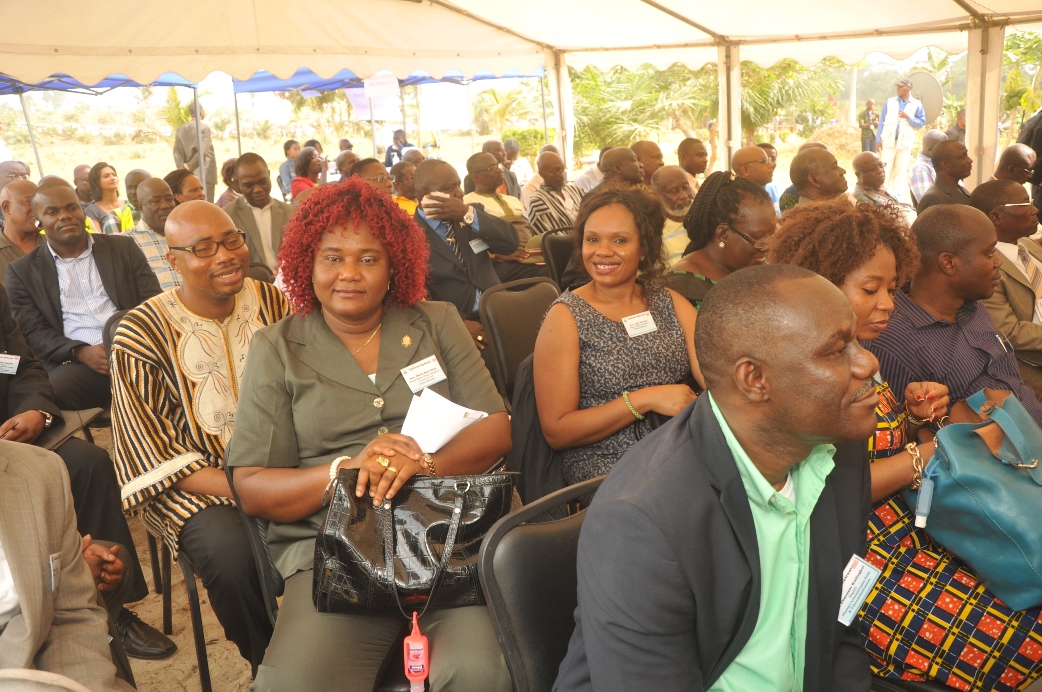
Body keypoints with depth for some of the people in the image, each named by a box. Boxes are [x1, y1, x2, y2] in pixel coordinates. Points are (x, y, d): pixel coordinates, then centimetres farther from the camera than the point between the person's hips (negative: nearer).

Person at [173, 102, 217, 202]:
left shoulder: (181, 129, 10)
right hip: (204, 174, -6)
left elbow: (176, 152, 4)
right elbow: (202, 151, -16)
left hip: (189, 175, 6)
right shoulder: (204, 127, -7)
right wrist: (189, 166, -5)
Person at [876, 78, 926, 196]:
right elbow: (882, 121, 5)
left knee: (901, 170, 2)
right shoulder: (890, 102, 5)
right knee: (885, 168, -2)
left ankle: (897, 195, 7)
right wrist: (878, 139, -2)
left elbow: (922, 122, 1)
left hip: (905, 142, 0)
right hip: (889, 140, 0)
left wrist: (908, 117, -15)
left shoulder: (917, 104, 2)